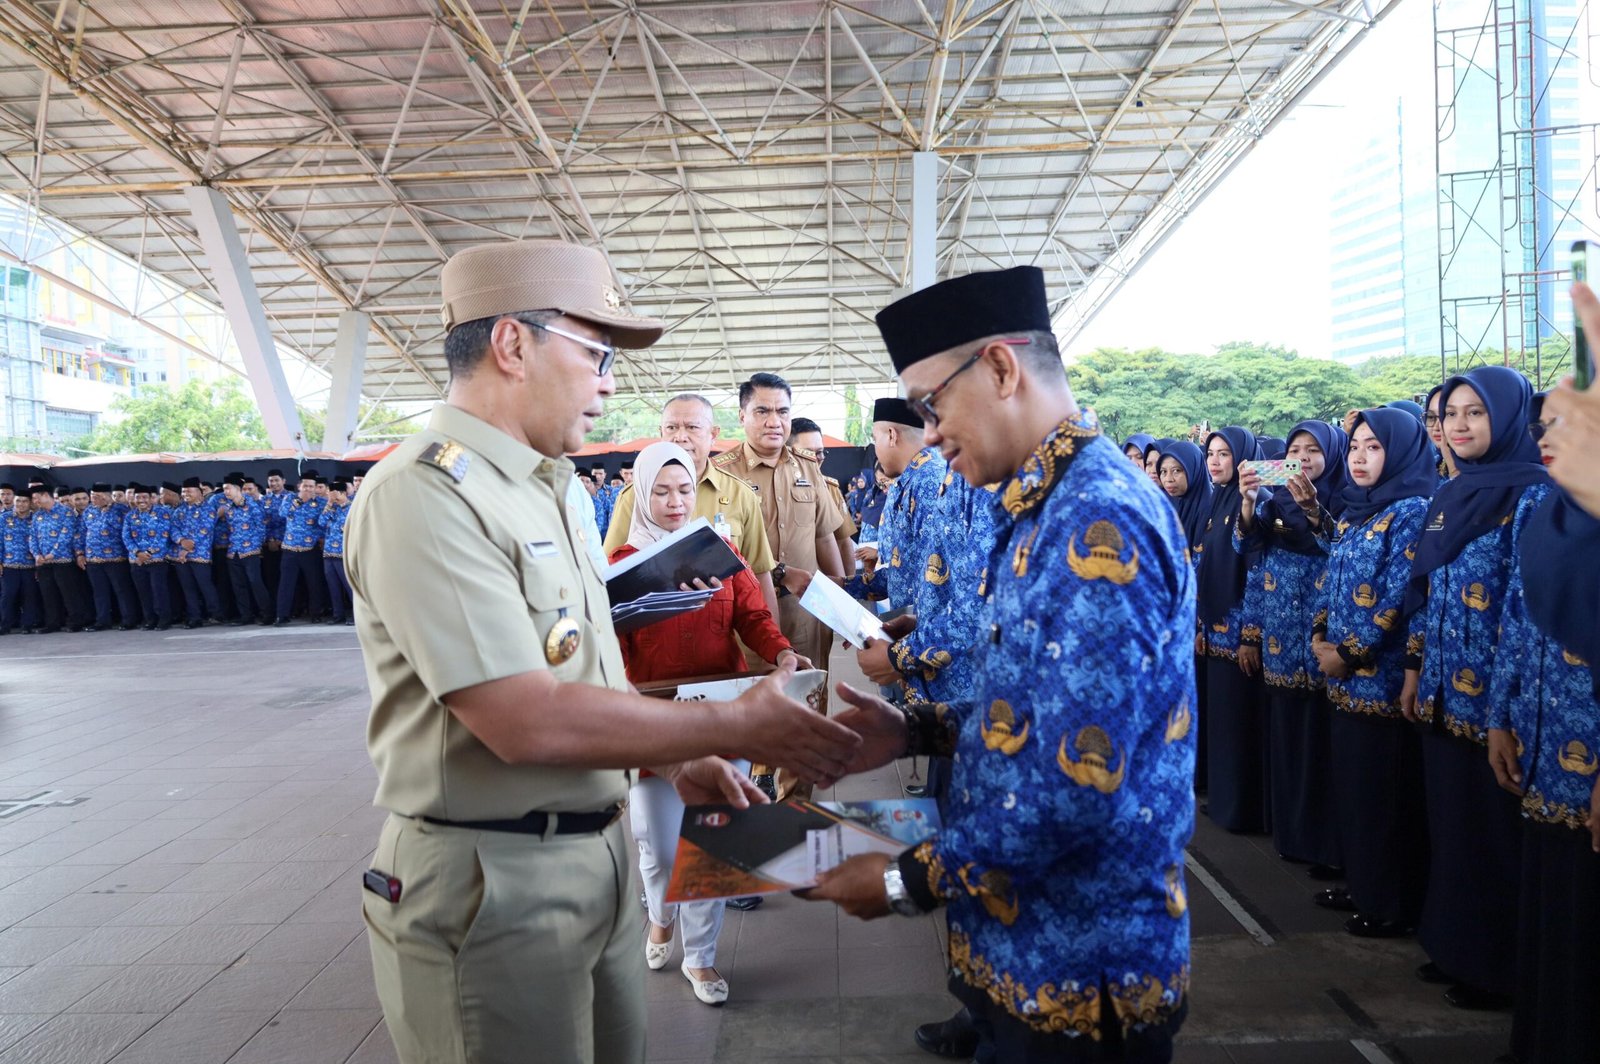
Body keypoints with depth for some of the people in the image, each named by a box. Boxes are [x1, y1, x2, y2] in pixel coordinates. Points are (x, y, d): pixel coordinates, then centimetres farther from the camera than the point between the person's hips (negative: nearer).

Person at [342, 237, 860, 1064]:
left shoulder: (539, 492, 12)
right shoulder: (425, 492, -20)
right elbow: (528, 722, -27)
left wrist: (675, 762, 4)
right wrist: (738, 728, -20)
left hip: (594, 862, 9)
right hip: (491, 886, -9)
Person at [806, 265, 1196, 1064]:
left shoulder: (1095, 520, -25)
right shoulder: (1054, 505, 8)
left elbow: (1078, 784, -30)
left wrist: (909, 882, -18)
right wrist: (917, 730, 4)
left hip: (1080, 964, -9)